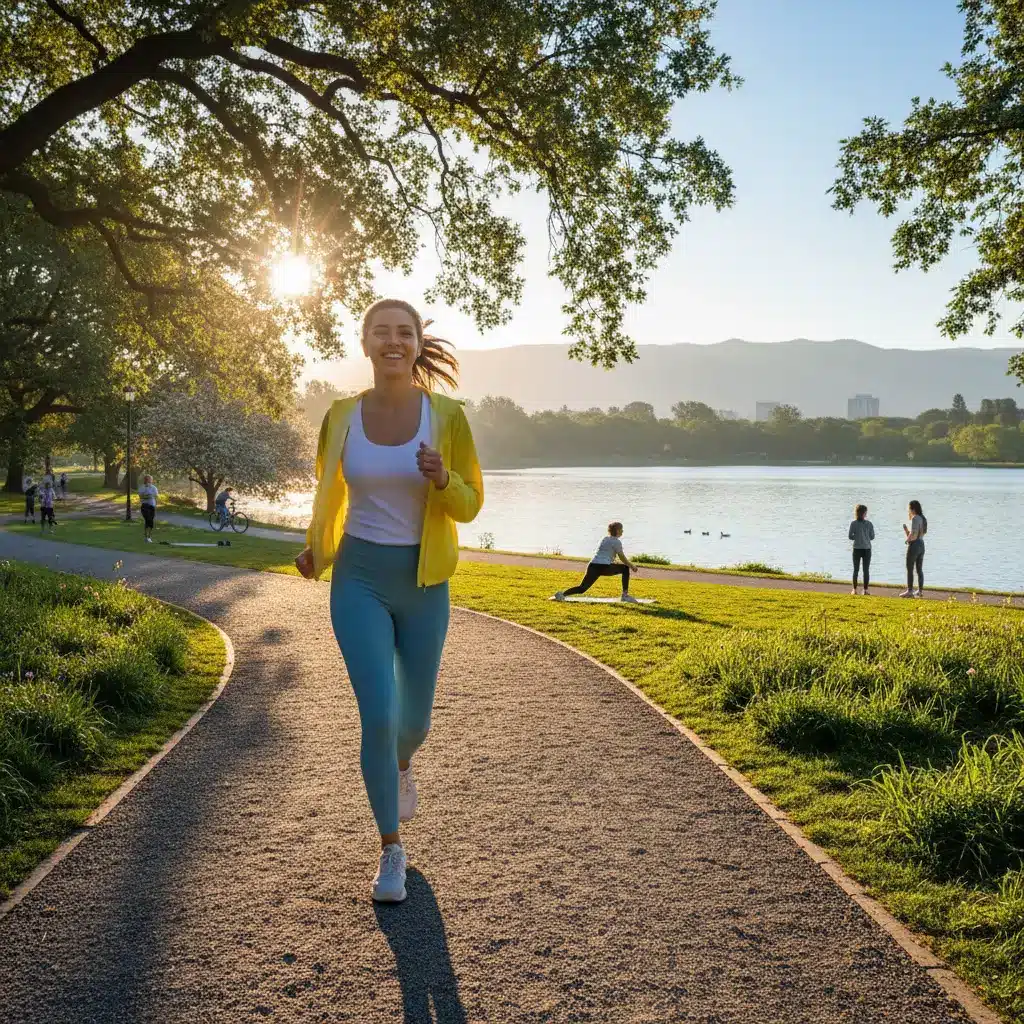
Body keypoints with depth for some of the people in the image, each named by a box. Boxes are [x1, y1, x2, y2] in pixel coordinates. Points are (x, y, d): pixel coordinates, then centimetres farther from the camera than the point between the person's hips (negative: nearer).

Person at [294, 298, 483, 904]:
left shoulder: (446, 415, -7)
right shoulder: (342, 416, -1)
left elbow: (470, 504, -1)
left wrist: (442, 479, -23)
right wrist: (314, 548, 0)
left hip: (423, 583, 0)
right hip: (359, 579, 0)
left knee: (414, 717, 14)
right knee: (379, 716, -11)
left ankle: (401, 764, 53)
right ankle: (392, 849, 11)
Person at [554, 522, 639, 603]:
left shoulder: (605, 539, 28)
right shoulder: (616, 542, 6)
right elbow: (622, 558, 6)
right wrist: (632, 566, 20)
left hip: (593, 566, 6)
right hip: (604, 567, -6)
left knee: (582, 588, -2)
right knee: (625, 568, 16)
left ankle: (562, 594, -27)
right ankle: (625, 595, 13)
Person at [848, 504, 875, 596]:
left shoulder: (853, 524, -7)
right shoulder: (869, 523, -5)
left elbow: (850, 536, -6)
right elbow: (872, 537, 0)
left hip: (857, 549, 0)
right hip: (867, 549, 0)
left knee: (856, 570, 8)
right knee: (866, 570, 7)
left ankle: (855, 590, 6)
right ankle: (865, 590, 6)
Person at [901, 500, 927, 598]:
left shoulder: (915, 518, -13)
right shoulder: (922, 519, 15)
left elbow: (913, 534, -22)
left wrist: (908, 539, -3)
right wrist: (906, 528, 12)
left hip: (914, 545, -9)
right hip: (921, 545, 9)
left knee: (910, 569, -5)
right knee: (919, 569, 12)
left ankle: (909, 591, -5)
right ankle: (920, 591, 14)